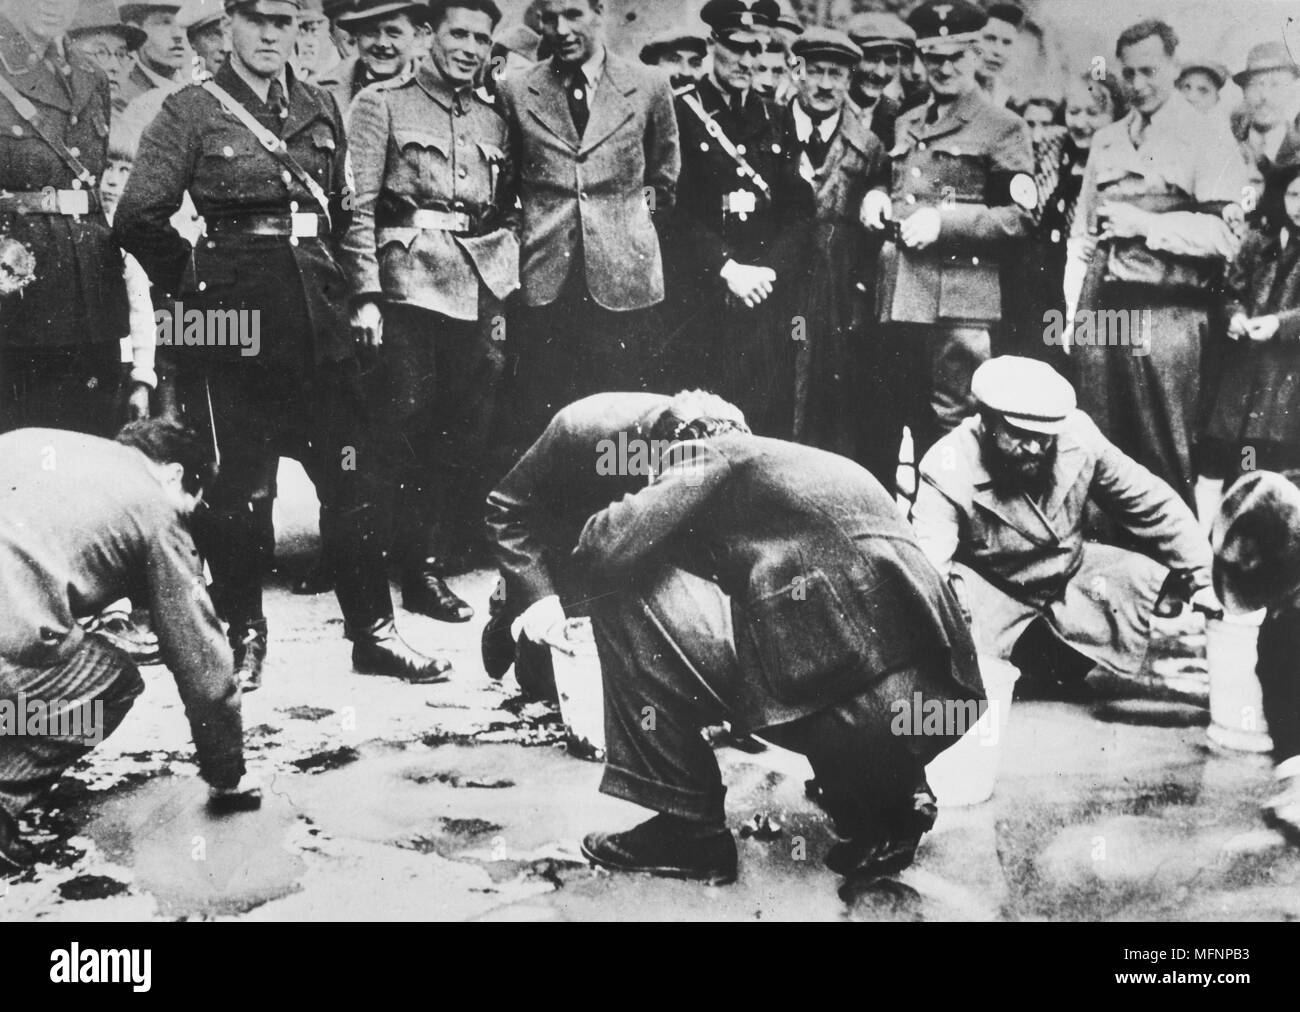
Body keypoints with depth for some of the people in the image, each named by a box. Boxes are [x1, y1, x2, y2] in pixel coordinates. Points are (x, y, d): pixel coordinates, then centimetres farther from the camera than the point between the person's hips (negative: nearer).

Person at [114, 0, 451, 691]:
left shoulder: (320, 110, 12)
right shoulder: (193, 111, -2)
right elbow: (139, 219, -5)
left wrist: (326, 278, 14)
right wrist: (192, 284, 0)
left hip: (318, 322, 4)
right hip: (234, 323, -4)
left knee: (355, 477, 3)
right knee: (239, 487, 3)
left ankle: (371, 630, 13)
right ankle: (244, 635, 17)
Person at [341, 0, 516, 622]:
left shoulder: (493, 122, 18)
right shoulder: (383, 104, 3)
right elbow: (360, 205, -4)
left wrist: (507, 294, 11)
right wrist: (365, 293, -12)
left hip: (481, 292, 5)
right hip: (409, 285, -4)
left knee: (470, 435, 4)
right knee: (409, 431, -4)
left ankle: (455, 558, 14)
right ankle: (420, 571, 3)